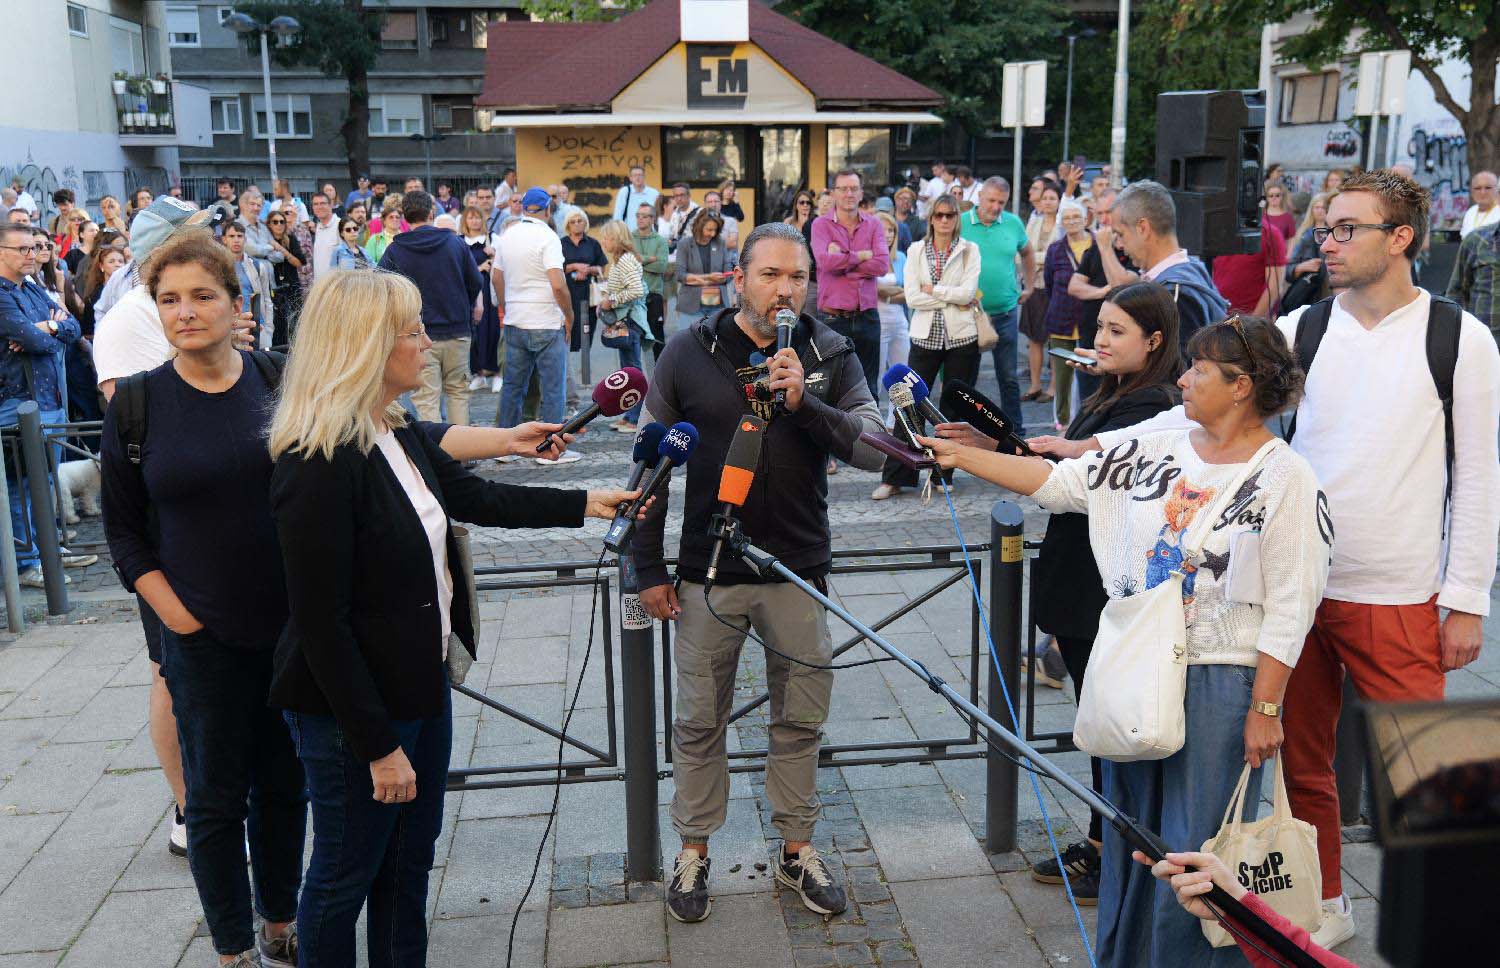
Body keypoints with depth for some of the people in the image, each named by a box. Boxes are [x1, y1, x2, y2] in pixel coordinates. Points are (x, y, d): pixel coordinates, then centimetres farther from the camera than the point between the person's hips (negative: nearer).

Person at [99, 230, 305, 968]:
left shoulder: (277, 384, -2)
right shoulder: (136, 403, -5)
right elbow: (123, 528, 2)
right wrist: (175, 613, -8)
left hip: (293, 627, 2)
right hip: (204, 635, -2)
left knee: (285, 783, 15)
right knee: (217, 797, 9)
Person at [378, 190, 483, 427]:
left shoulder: (394, 250, -5)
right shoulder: (456, 243, 0)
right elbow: (476, 283, 4)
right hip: (457, 332, 2)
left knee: (426, 398, 1)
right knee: (458, 391, 15)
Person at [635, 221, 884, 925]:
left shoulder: (830, 354, -2)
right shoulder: (689, 352, -5)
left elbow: (875, 448, -10)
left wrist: (806, 403, -24)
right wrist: (649, 567, -1)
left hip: (799, 570, 1)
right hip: (707, 571, -1)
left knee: (800, 720, 14)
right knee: (699, 722, 12)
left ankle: (796, 848, 33)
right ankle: (693, 851, 30)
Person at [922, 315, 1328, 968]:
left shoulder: (1286, 479, -10)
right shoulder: (1153, 455, 5)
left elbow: (1289, 609, -11)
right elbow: (1058, 482, 6)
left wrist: (1265, 709, -13)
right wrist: (959, 456, 1)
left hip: (1220, 685, -5)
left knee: (1193, 849, 2)